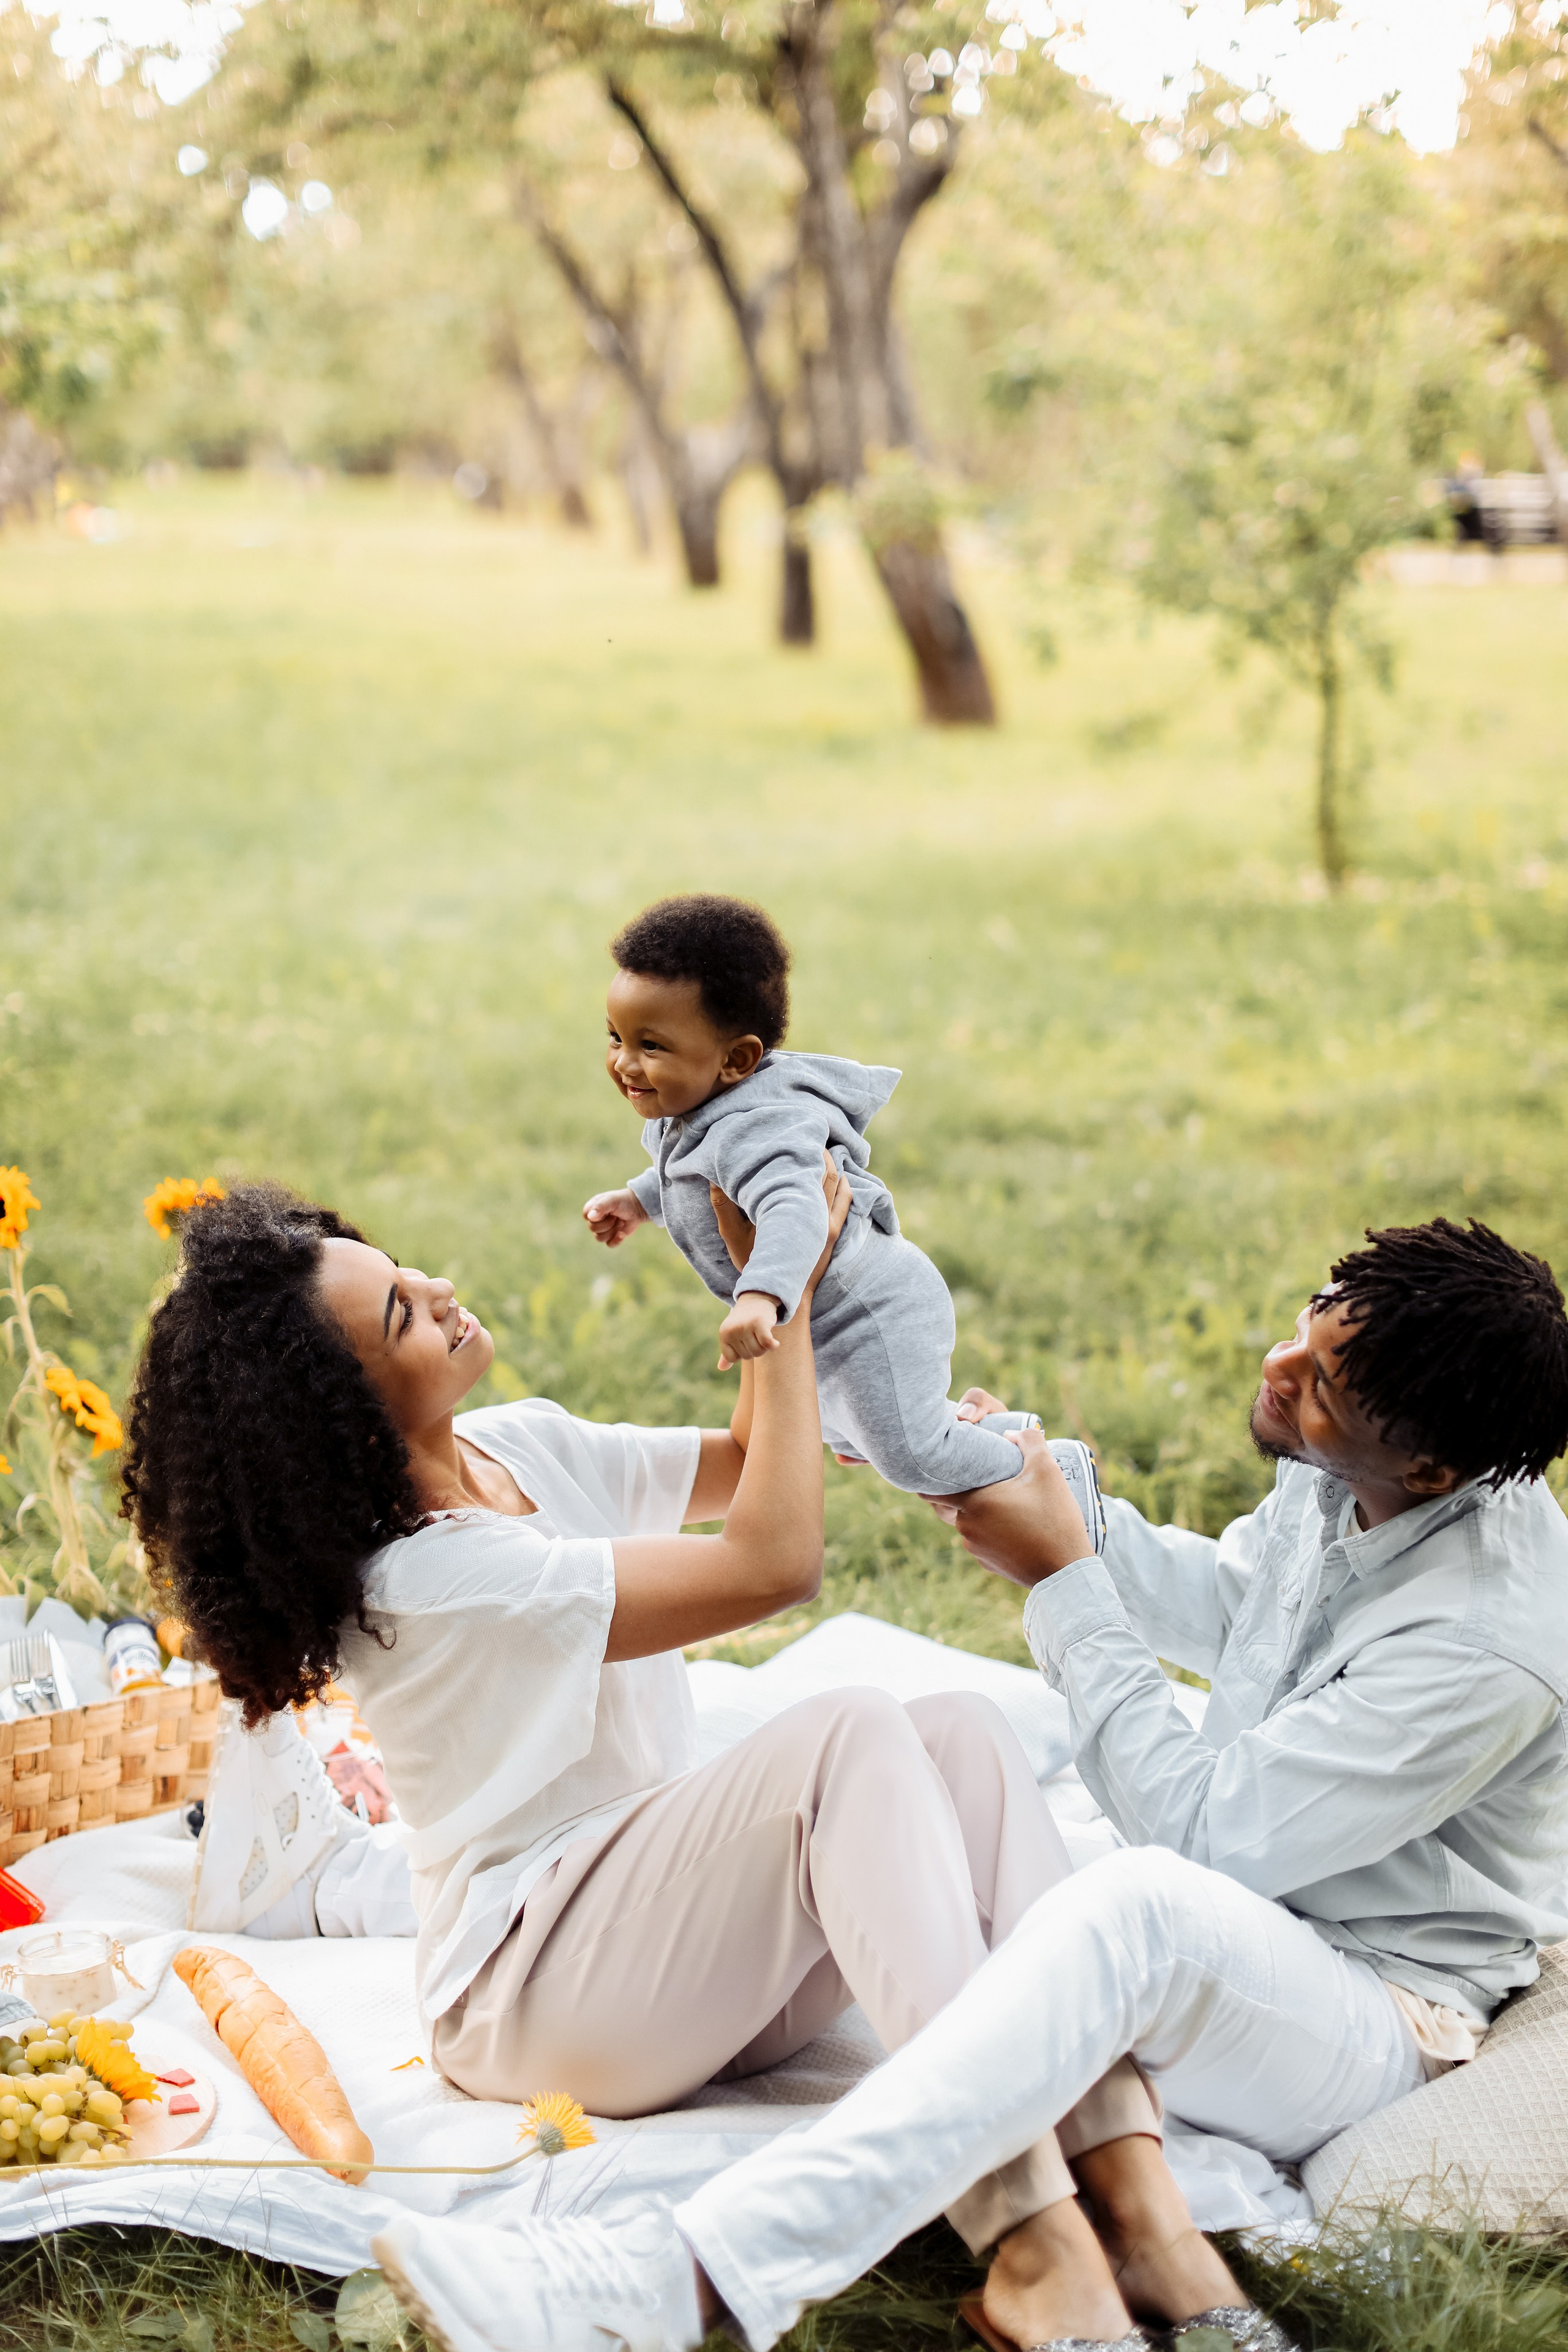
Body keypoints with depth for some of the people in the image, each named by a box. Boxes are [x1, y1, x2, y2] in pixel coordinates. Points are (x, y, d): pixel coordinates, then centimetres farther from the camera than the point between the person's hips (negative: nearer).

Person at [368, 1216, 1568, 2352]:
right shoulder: (1337, 1478, -2)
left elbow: (1207, 1834, -23)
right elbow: (1223, 1602, 21)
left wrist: (1065, 1583, -19)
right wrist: (1047, 1488, 5)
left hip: (1376, 2015, -9)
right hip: (1204, 1964, 9)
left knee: (1144, 1898, -42)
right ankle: (1120, 2205, -22)